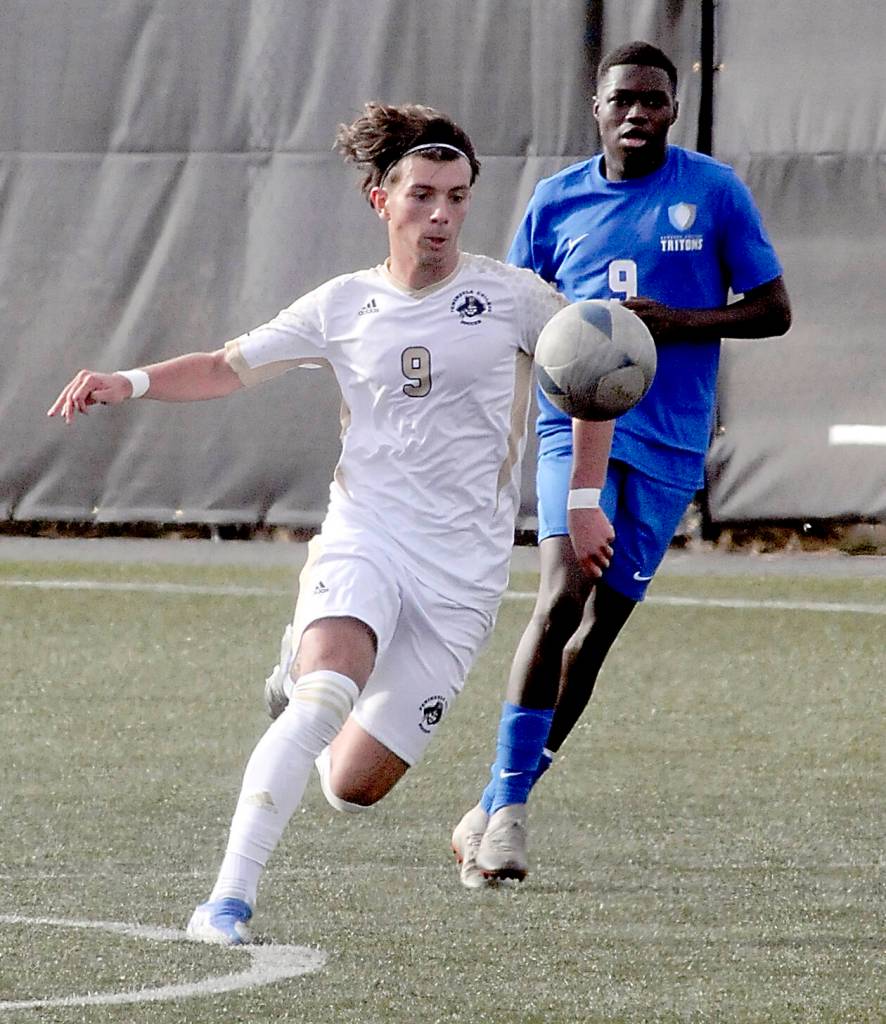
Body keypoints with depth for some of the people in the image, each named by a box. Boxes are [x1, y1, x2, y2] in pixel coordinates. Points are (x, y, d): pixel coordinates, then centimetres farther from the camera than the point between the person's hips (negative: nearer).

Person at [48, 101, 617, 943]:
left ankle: (307, 679, 35)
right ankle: (229, 898, -27)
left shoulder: (510, 296, 0)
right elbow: (229, 367, 17)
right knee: (322, 701, -31)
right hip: (362, 537, 0)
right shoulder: (343, 306, 5)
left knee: (353, 787, 0)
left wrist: (584, 503, 12)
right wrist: (131, 383, 0)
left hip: (463, 573, 0)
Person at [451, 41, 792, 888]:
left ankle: (499, 808, 13)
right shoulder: (557, 200, 6)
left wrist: (673, 324, -12)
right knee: (562, 596, -21)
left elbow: (772, 309, 3)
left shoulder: (713, 191, 2)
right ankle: (505, 804, -17)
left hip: (670, 443, 1)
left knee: (597, 628, 1)